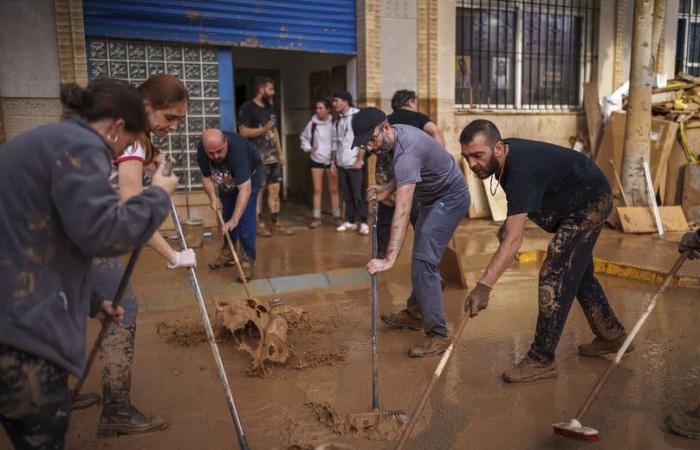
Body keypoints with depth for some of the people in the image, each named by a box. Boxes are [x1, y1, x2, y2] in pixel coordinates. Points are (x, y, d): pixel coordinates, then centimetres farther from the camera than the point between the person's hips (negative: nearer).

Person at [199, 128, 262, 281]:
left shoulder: (237, 149, -43)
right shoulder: (201, 150, -28)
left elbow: (245, 189, -47)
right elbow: (206, 176, -11)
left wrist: (234, 220, -53)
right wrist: (212, 197, -30)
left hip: (249, 175, -5)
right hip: (227, 180, 5)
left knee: (245, 215, -16)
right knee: (227, 214, 9)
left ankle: (248, 259, -8)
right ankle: (228, 253, 26)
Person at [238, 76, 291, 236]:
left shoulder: (270, 108, 17)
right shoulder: (247, 108, -7)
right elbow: (243, 132, -13)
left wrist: (280, 153, 16)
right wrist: (263, 129, -18)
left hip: (274, 157, 7)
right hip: (258, 158, -7)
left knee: (275, 190, 6)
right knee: (257, 191, -2)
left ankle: (276, 223, 11)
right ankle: (259, 224, 5)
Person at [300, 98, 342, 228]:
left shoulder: (334, 123, -10)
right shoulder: (312, 123, -3)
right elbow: (304, 137, 12)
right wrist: (308, 148, -1)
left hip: (331, 160, -1)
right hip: (316, 160, 2)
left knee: (334, 189, 7)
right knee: (317, 189, 5)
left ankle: (337, 216, 17)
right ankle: (316, 217, 11)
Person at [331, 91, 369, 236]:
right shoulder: (338, 121, 14)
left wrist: (359, 160, -15)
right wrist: (333, 162, 13)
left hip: (354, 164, -6)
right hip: (341, 164, 6)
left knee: (359, 195, -3)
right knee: (347, 195, 10)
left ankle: (363, 223, 4)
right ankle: (350, 221, 19)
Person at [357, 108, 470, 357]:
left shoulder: (406, 152, -34)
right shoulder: (398, 134, -4)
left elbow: (403, 212, -43)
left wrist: (389, 259, -49)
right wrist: (387, 188, 0)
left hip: (450, 199, -10)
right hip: (433, 197, 11)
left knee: (424, 261, -18)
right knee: (420, 256, 19)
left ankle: (438, 334, -11)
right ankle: (415, 311, 35)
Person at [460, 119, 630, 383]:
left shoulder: (522, 171, -38)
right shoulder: (505, 156, -10)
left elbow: (514, 240, -45)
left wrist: (483, 286, -51)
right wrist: (510, 223, -1)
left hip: (590, 202, -10)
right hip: (575, 203, 10)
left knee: (555, 277, -16)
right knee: (578, 273, 20)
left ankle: (542, 360, -9)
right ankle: (612, 335, 38)